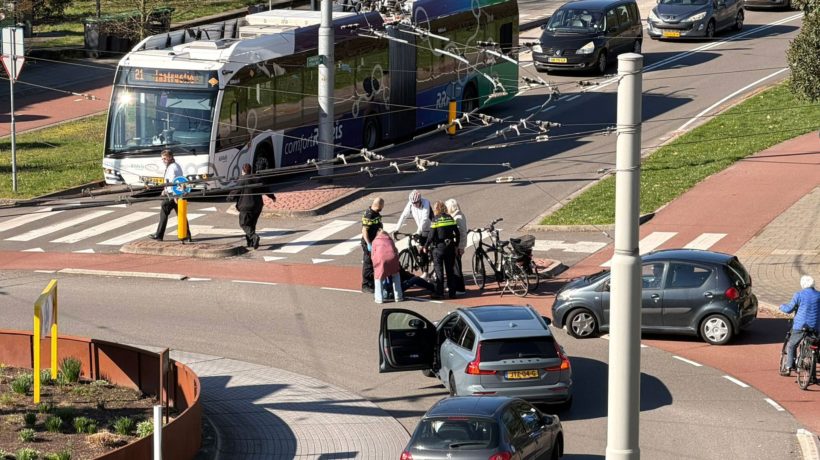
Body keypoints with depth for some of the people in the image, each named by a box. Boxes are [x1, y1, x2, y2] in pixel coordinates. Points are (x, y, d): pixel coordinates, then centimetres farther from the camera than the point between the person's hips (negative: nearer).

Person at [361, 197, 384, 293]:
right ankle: (366, 286, 7)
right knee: (368, 264, -1)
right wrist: (369, 244, -25)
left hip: (376, 242, 9)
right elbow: (364, 231, -23)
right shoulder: (368, 215, -22)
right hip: (369, 243, -9)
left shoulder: (376, 213, 6)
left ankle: (372, 283, 27)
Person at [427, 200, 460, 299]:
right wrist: (456, 245, 16)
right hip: (450, 246, 4)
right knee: (450, 270, 10)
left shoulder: (435, 220, -9)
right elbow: (457, 233, 4)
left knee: (438, 269, 2)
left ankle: (439, 293, 1)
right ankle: (452, 292, 11)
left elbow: (431, 236, -13)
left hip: (438, 247, -4)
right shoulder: (450, 218, 4)